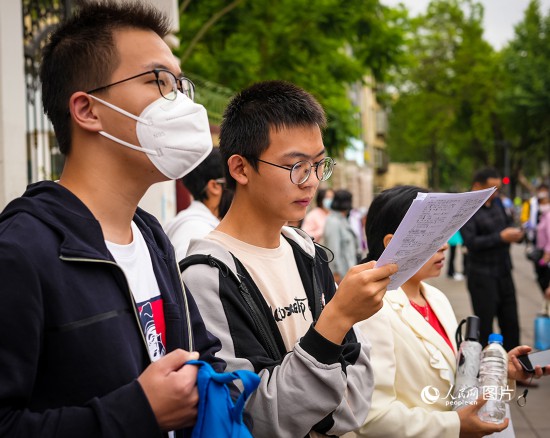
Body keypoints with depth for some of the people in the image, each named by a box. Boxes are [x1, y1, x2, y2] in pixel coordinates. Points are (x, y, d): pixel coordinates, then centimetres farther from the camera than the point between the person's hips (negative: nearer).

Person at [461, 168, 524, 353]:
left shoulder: (497, 202, 8)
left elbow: (507, 223, 21)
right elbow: (470, 241, -21)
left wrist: (515, 233, -1)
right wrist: (501, 237, -22)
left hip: (504, 273, 7)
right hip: (483, 276, -7)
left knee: (511, 324, 13)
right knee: (484, 326, 2)